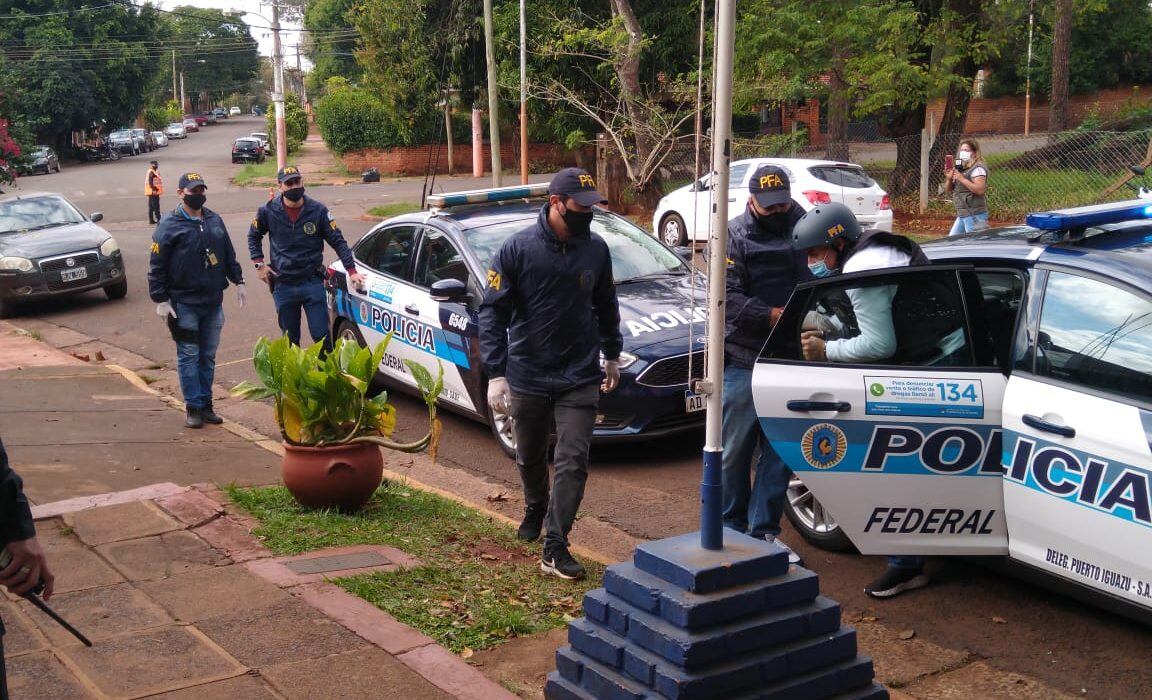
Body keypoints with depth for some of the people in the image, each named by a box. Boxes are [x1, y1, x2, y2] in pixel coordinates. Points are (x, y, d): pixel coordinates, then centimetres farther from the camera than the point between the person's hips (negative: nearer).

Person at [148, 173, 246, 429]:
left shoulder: (215, 221, 11)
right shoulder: (169, 225, -6)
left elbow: (229, 255, 22)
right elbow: (157, 266, -7)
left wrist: (238, 281, 18)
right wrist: (161, 300, -10)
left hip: (213, 302, 5)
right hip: (184, 303, -5)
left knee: (208, 355, 10)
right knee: (189, 355, -1)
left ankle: (206, 404, 18)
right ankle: (193, 407, 6)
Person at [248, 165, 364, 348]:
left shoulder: (318, 210, -5)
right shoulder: (268, 212, -2)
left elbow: (338, 242, -3)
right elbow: (253, 237, 16)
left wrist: (352, 271, -12)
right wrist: (259, 263, 4)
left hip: (313, 283, -1)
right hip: (283, 286, 1)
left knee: (321, 335, -3)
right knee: (290, 339, 12)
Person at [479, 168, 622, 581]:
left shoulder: (596, 249, 0)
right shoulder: (518, 249, -10)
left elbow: (606, 306, 16)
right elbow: (493, 312, -8)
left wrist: (612, 354, 22)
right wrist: (496, 374, -13)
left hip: (579, 378, 1)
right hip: (527, 378, -1)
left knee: (573, 462, -7)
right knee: (530, 457, 17)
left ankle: (555, 548, -2)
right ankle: (534, 511, 46)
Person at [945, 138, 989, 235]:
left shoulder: (977, 168, -10)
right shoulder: (960, 168, 17)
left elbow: (980, 190, -23)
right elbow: (948, 189, 19)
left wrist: (962, 179, -20)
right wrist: (949, 179, -3)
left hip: (975, 215, -10)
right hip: (962, 215, 10)